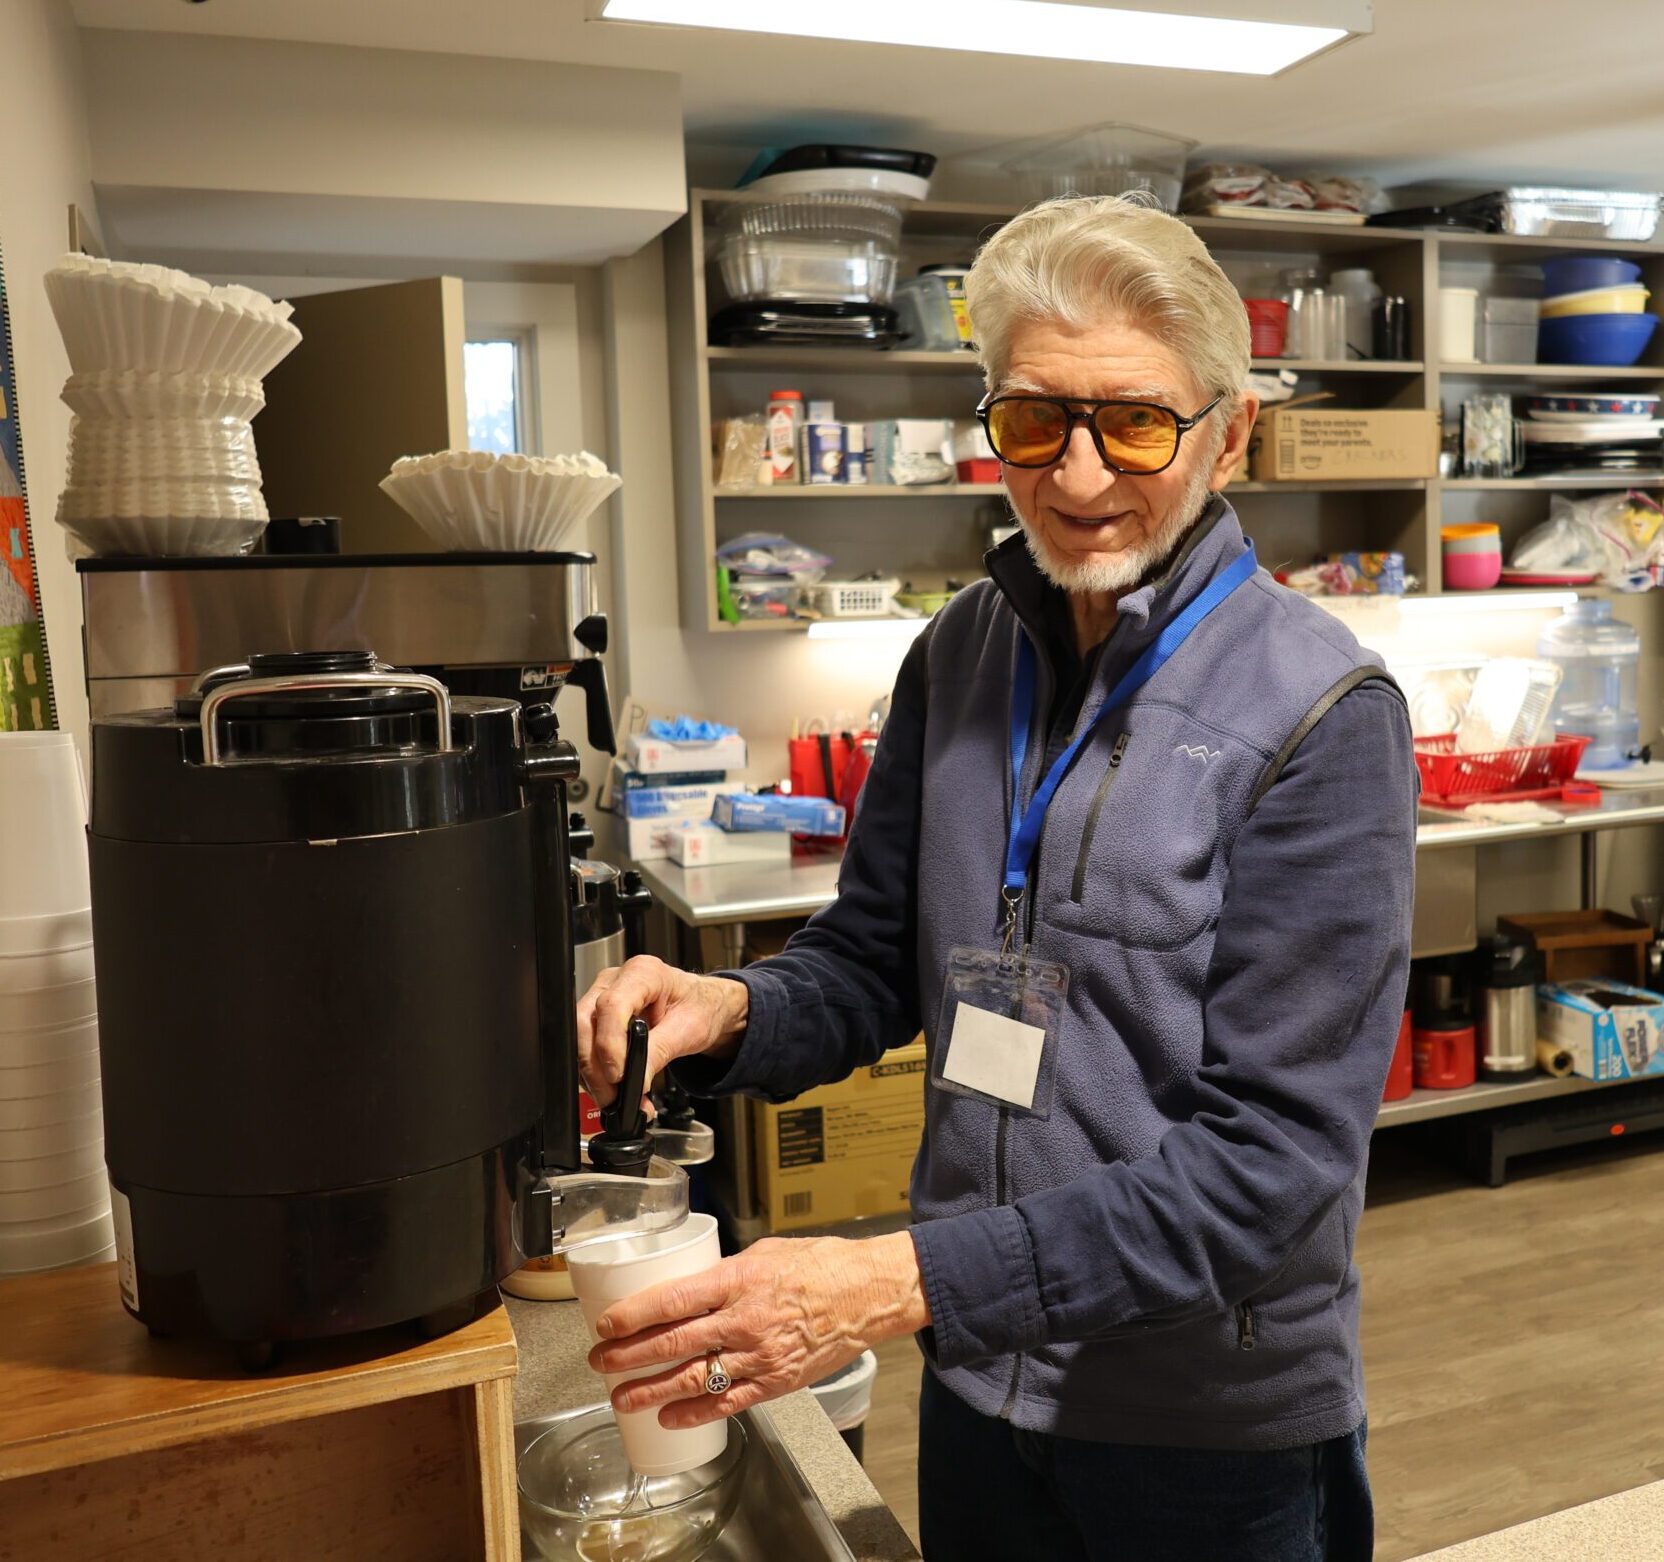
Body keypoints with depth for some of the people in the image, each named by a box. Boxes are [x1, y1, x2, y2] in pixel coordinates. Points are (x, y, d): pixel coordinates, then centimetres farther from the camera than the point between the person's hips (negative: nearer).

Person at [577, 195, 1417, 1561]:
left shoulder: (1322, 716, -18)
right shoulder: (959, 658, -3)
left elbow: (1271, 1151, -22)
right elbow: (875, 957, 6)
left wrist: (908, 1281, -30)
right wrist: (733, 1014, -15)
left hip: (1217, 1436, -4)